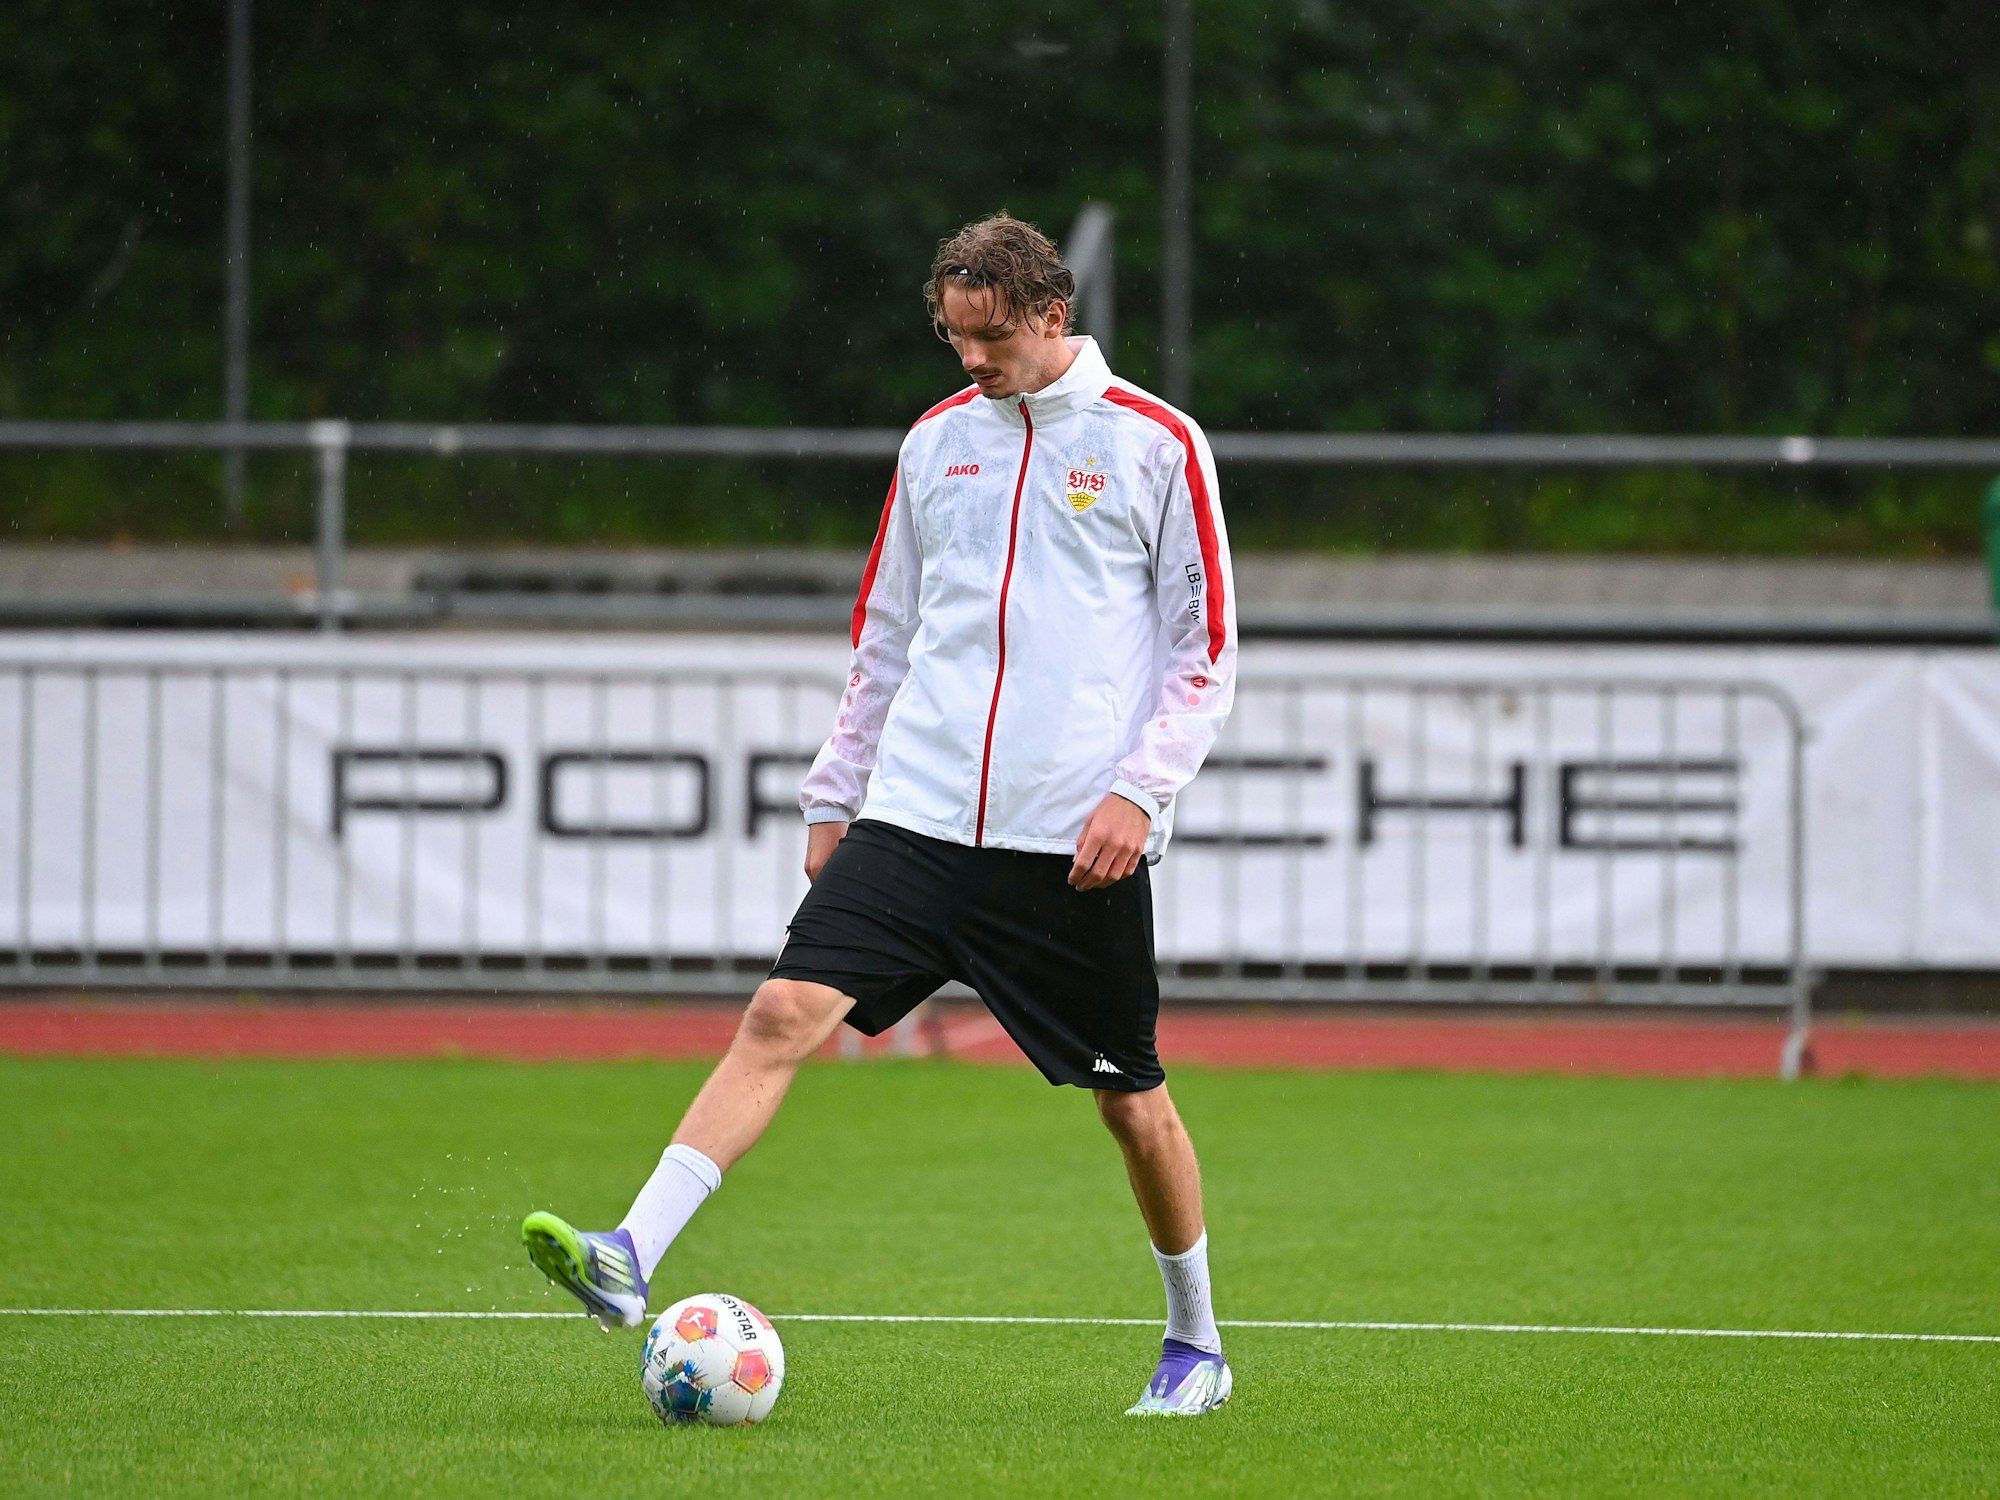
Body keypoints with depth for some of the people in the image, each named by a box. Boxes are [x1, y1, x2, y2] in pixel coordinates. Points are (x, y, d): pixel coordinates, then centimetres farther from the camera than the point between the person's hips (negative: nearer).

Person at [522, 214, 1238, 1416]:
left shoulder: (1156, 444, 0)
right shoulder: (937, 443, 13)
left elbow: (1206, 653, 0)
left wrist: (1138, 790, -11)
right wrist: (836, 794, 16)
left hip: (1075, 841, -3)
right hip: (916, 815, 3)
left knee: (1131, 1098, 5)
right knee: (785, 1012, -14)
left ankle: (1197, 1347, 25)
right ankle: (630, 1259, -23)